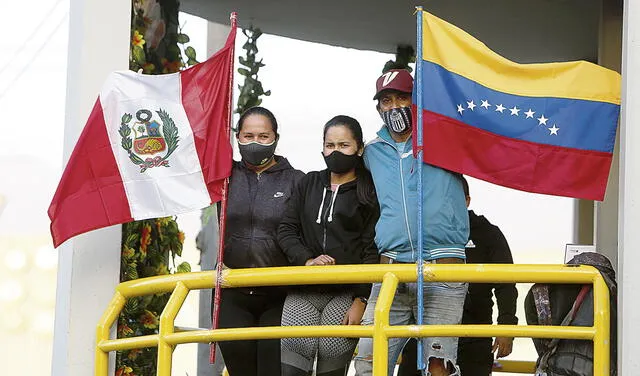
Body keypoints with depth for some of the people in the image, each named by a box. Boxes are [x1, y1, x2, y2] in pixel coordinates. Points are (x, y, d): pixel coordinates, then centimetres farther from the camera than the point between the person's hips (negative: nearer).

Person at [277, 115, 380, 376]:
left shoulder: (369, 192, 5)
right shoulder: (309, 184, 17)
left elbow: (372, 250, -1)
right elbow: (286, 230, 12)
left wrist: (360, 300, -9)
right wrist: (307, 261, -7)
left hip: (346, 293, -3)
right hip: (303, 292, 3)